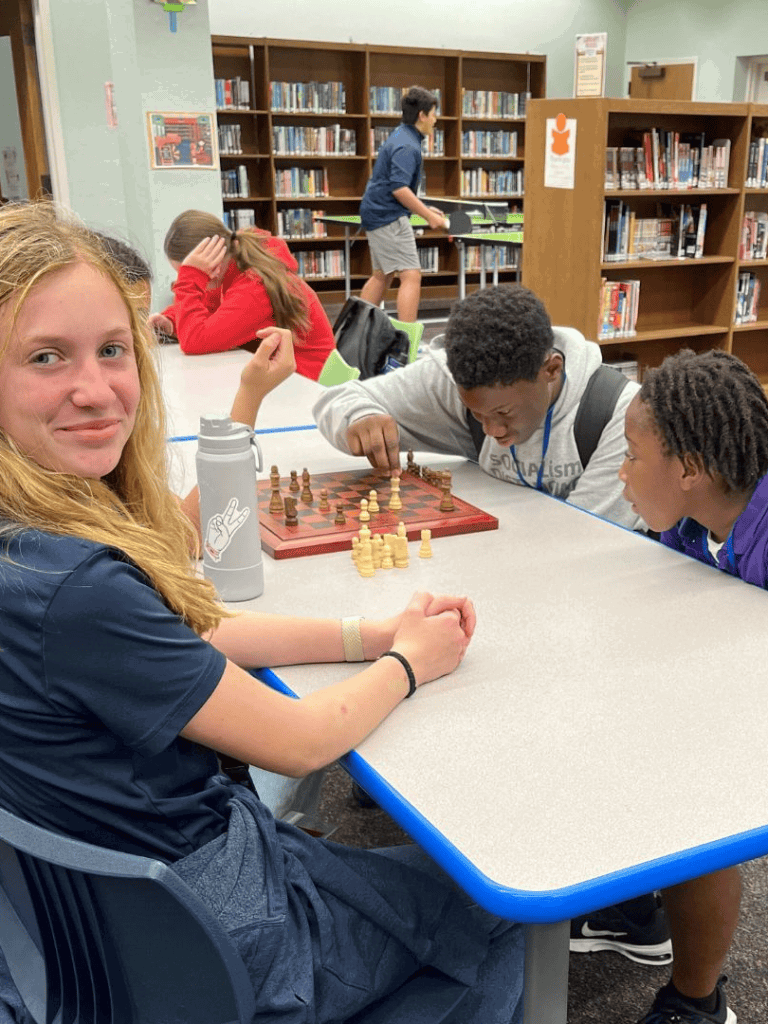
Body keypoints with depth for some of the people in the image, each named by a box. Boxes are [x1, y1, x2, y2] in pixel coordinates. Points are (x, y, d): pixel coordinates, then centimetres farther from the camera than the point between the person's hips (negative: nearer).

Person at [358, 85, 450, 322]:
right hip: (389, 217, -11)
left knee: (381, 276, 17)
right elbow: (399, 189, -25)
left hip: (377, 214, 11)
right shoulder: (407, 146, -17)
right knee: (411, 276, -12)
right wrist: (429, 216, -21)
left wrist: (423, 208, 18)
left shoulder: (402, 137, 15)